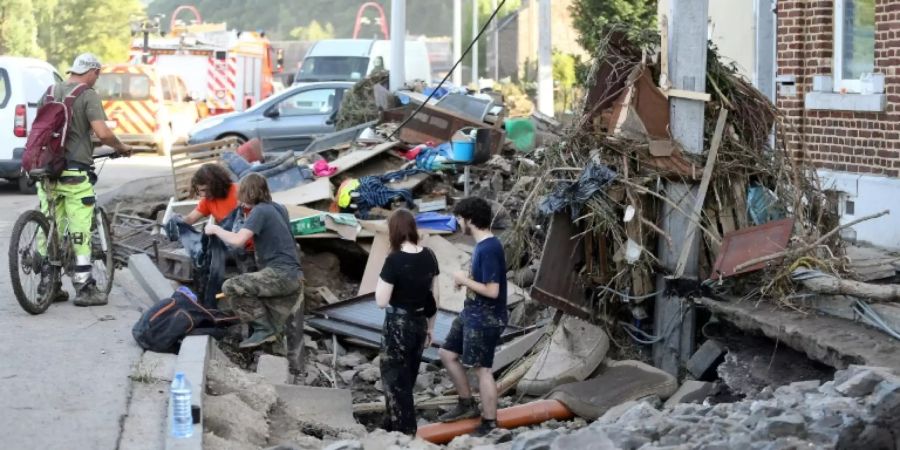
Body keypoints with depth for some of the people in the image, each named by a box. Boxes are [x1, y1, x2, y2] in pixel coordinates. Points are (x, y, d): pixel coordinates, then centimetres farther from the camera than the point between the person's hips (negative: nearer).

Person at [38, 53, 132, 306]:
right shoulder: (88, 96, -8)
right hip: (75, 172, -6)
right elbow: (102, 133, -19)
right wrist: (121, 148, -1)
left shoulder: (51, 92, 12)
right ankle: (84, 288, 0)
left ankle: (47, 284, 15)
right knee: (80, 232, -1)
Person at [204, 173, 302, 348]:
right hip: (292, 275, 9)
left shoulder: (260, 211, -10)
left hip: (281, 273, -9)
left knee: (231, 287, -15)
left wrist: (215, 229, -3)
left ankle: (263, 329, -10)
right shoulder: (278, 208, 17)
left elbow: (238, 240, -20)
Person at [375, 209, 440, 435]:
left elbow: (381, 301, -18)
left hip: (399, 324, -7)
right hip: (420, 323, 7)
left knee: (395, 378, 8)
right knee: (407, 378, 21)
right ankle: (395, 422, 36)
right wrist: (430, 327, 16)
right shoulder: (428, 256, -2)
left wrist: (380, 281, -1)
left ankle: (403, 431, 12)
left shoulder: (394, 260, -21)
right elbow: (434, 296, 6)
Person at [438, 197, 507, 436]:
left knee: (482, 369, 0)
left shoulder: (488, 250, -25)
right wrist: (467, 279, 2)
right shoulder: (483, 245, 6)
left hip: (486, 318, -10)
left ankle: (490, 425, 11)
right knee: (448, 354, 18)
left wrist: (465, 280, -16)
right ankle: (467, 404, 31)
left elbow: (492, 290, -27)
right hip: (472, 313, 10)